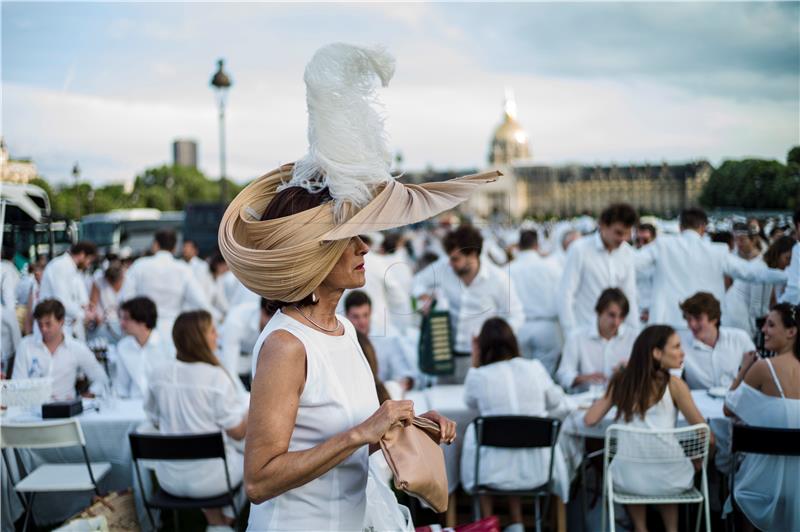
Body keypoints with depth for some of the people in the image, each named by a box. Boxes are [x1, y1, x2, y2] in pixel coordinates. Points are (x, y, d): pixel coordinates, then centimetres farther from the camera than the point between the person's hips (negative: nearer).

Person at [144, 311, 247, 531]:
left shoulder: (158, 373, -5)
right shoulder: (216, 376, -19)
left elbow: (155, 420, 9)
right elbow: (238, 432, -15)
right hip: (209, 479, -4)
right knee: (246, 460, 28)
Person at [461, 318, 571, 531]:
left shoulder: (479, 376, -10)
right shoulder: (535, 368, -3)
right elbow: (561, 407, 9)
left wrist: (474, 363, 12)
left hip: (494, 472, -2)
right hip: (536, 469, 3)